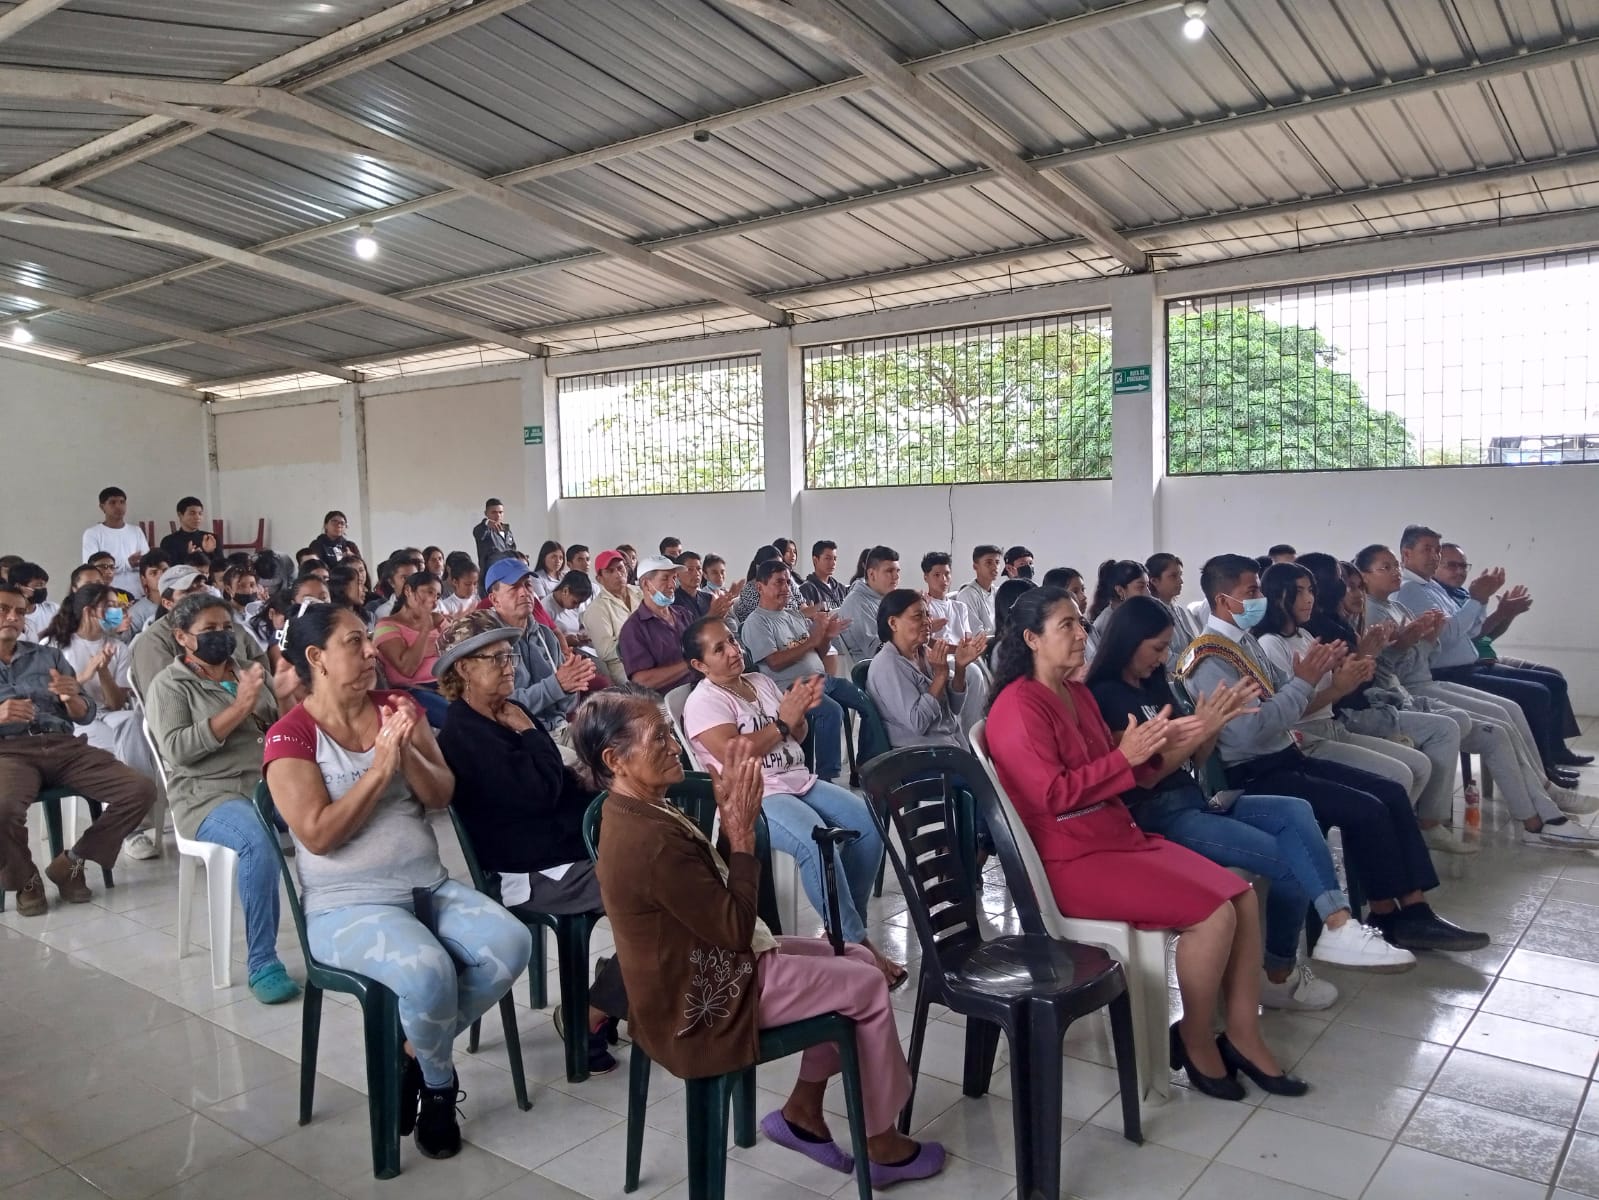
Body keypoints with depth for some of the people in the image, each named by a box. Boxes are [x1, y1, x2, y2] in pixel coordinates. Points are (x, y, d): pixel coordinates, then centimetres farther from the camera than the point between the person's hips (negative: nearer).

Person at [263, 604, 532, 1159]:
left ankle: (415, 1053, 6)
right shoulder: (290, 735, -8)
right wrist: (380, 767, -20)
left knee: (512, 943, -17)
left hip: (430, 887, 6)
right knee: (428, 971, -32)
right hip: (347, 906, -5)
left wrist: (406, 752, -18)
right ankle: (439, 1083, 3)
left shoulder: (399, 707, 6)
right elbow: (319, 835, -17)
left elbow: (441, 797, 1)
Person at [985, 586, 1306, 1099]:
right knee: (1212, 913, -19)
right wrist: (1125, 756, -20)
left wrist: (1153, 741, 2)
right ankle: (1195, 1042, 2)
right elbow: (1053, 796, -22)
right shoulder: (1018, 707, -16)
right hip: (1069, 860, -9)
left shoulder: (1078, 693, 13)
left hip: (1119, 836, 10)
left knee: (1243, 895, -2)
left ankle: (1243, 1037, 7)